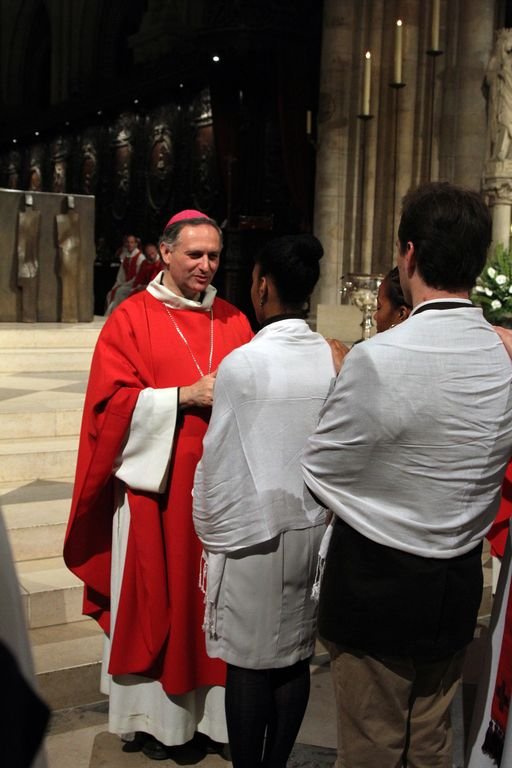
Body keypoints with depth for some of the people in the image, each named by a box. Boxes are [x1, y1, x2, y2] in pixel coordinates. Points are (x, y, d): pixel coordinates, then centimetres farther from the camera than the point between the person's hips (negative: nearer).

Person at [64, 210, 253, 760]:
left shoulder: (233, 321, 11)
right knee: (153, 598, 4)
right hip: (155, 479, -3)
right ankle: (154, 714, 18)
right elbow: (113, 401, -8)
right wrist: (185, 396, -16)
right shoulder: (131, 319, -2)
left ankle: (213, 706, 21)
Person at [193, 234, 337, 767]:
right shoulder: (335, 360, -5)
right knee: (294, 657, 15)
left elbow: (218, 462, -11)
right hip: (313, 529, 5)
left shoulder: (241, 364, -16)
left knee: (249, 663, 8)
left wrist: (210, 531, 3)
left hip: (251, 532, -4)